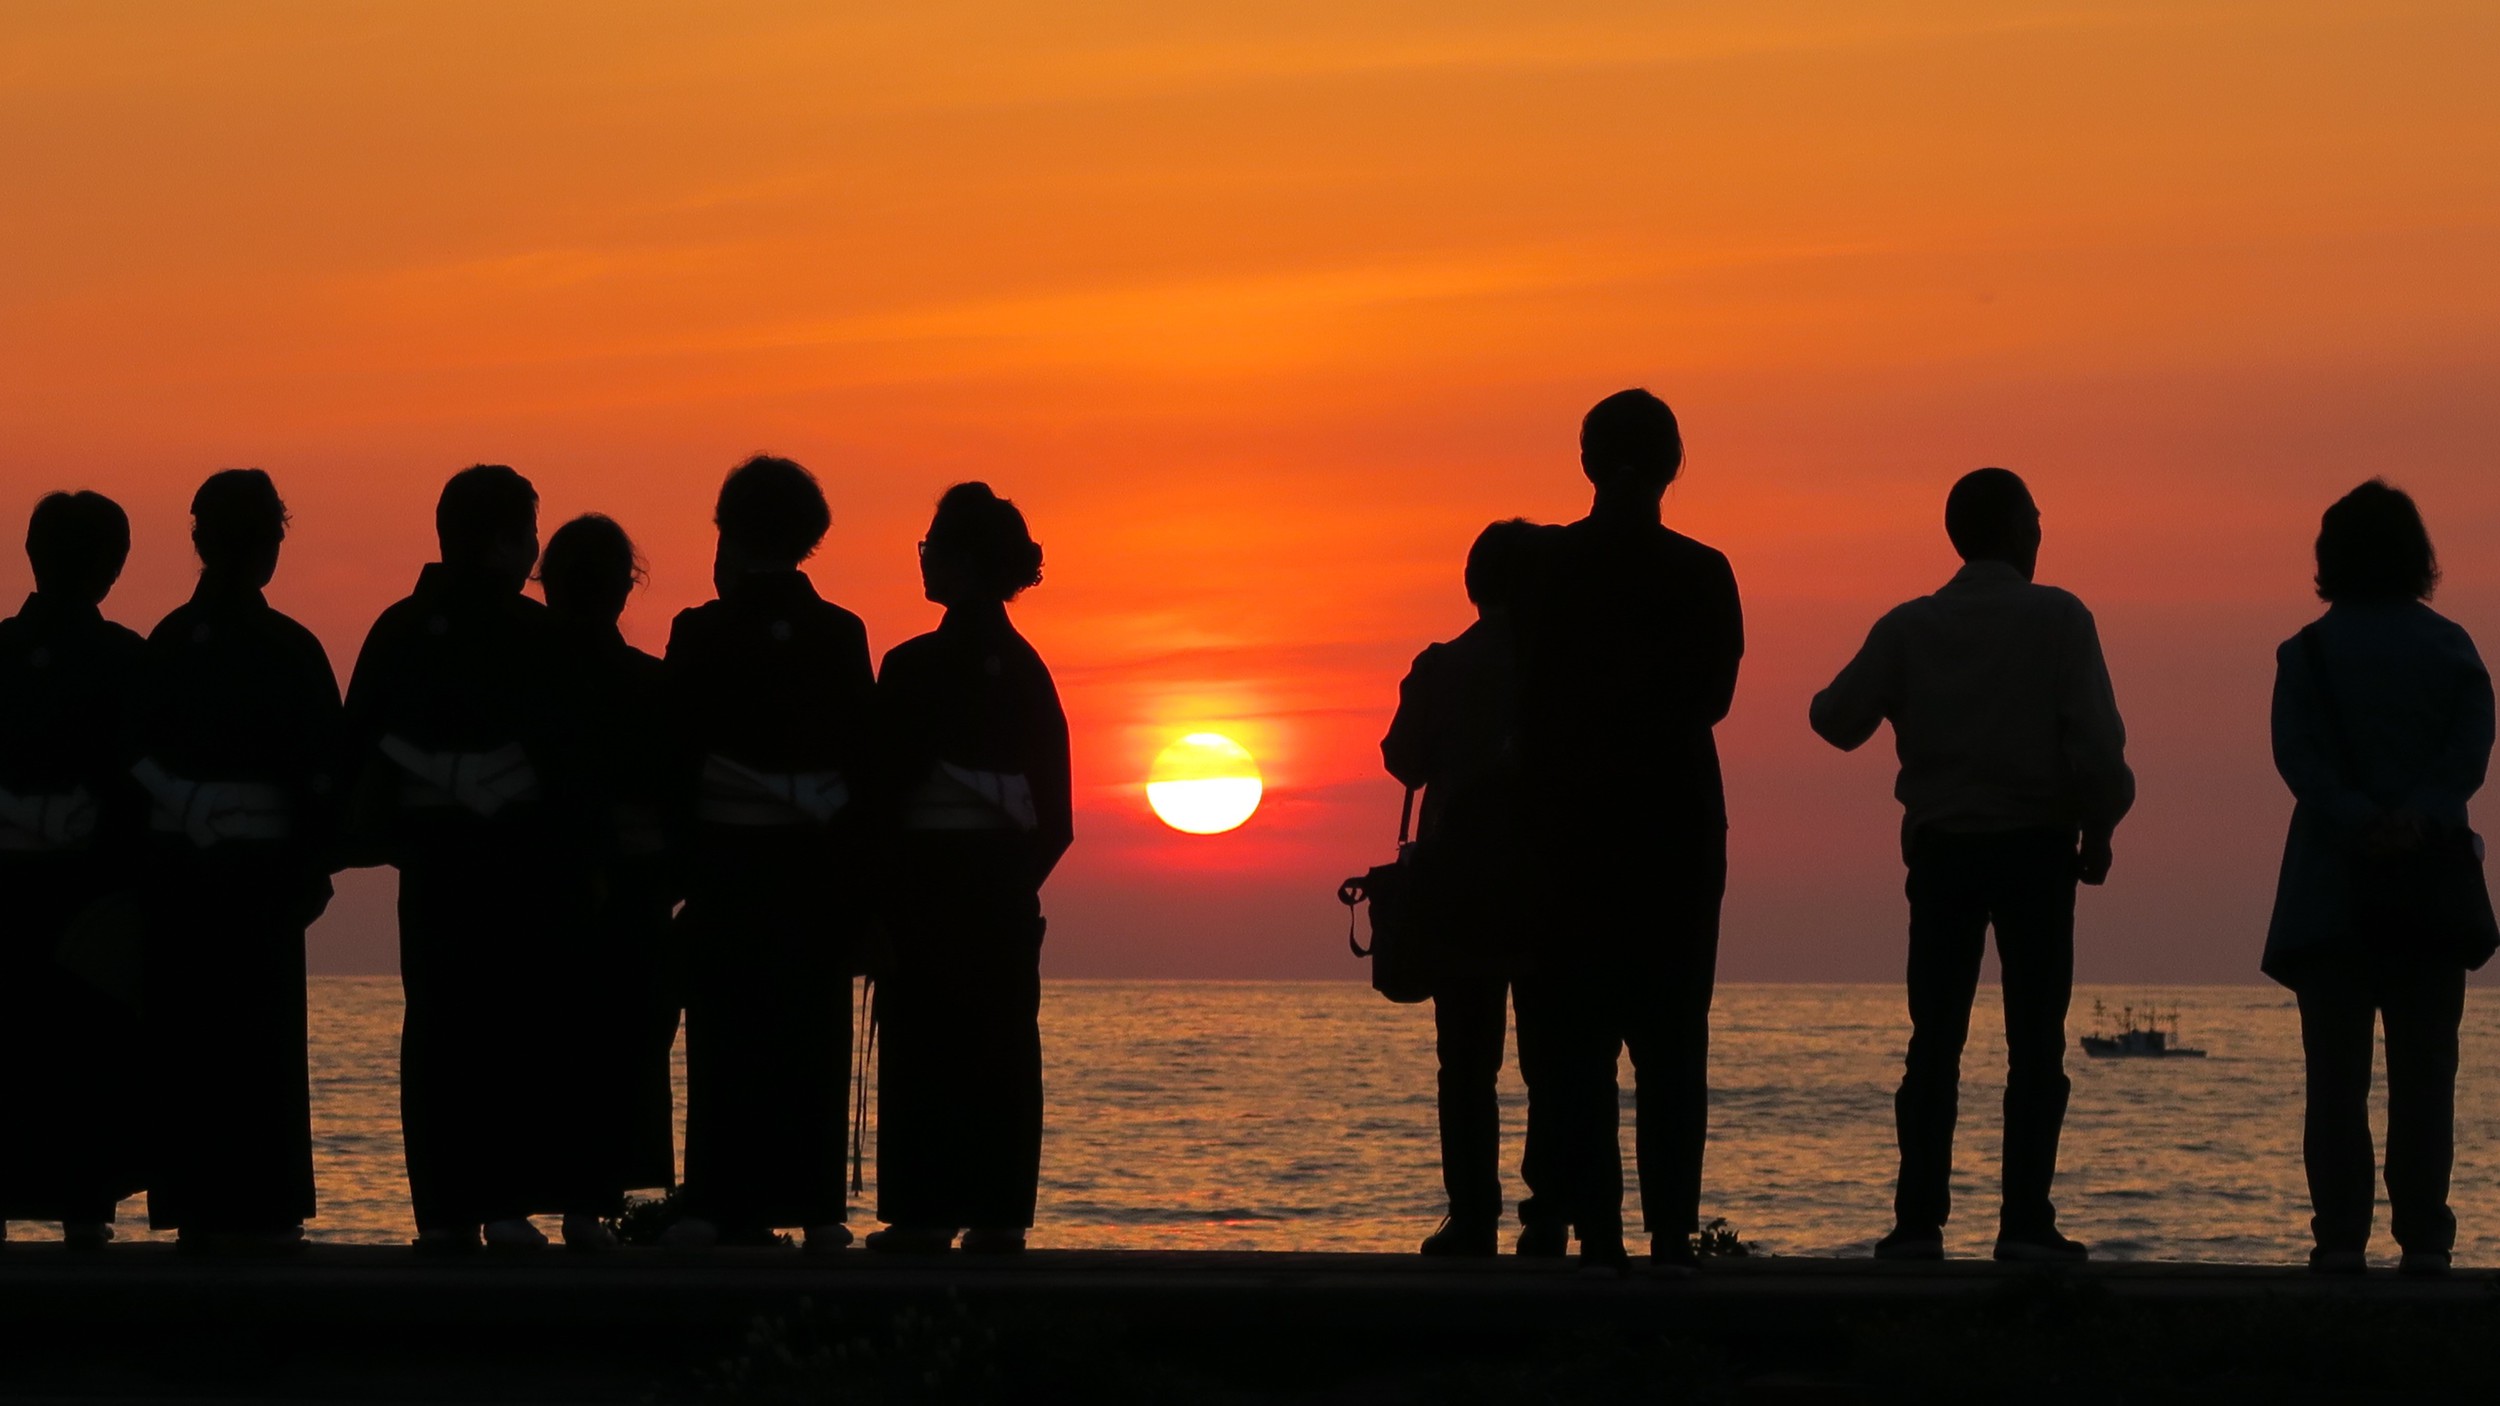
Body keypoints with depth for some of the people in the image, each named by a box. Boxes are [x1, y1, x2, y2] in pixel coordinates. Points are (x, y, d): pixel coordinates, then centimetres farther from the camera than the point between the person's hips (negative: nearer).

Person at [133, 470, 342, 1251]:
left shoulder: (166, 644, 2)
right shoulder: (289, 651, -8)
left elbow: (137, 759, 3)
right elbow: (322, 774, -9)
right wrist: (312, 868, 0)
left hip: (174, 875, 3)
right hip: (258, 874, -3)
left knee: (182, 1039, 9)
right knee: (262, 1041, 2)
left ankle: (191, 1202, 9)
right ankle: (256, 1208, 0)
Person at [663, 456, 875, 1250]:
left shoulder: (701, 636, -4)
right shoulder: (840, 637, 4)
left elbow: (677, 759, -6)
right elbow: (868, 761, 4)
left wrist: (674, 861, -1)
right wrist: (861, 876, 7)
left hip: (727, 860, -2)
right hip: (817, 866, 2)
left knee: (728, 1036, 0)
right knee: (811, 1037, 5)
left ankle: (732, 1205, -5)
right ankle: (814, 1206, 2)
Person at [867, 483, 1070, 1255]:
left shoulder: (916, 667, -10)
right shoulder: (1025, 669, 9)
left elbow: (889, 782, -10)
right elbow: (1055, 814, 10)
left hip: (931, 875, -6)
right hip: (1005, 885, 6)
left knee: (924, 1045, -4)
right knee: (1002, 1047, 6)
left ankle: (925, 1210, -6)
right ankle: (998, 1212, 5)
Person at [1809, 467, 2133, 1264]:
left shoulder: (1910, 627, 2)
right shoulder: (2058, 620, -6)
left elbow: (1837, 720, -2)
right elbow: (2096, 739, -13)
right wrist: (2099, 828, 1)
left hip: (1941, 846, 3)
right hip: (2035, 845, -3)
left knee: (1935, 1041, 6)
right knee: (2035, 1044, 1)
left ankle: (1918, 1220, -1)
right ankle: (2025, 1223, -7)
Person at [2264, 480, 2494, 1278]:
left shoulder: (2308, 652, 2)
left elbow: (2297, 752, -10)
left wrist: (2358, 821, -17)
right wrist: (2420, 815, -17)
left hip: (2334, 882, -1)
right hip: (2430, 880, 1)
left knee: (2337, 1075, 1)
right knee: (2423, 1071, 3)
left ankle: (2340, 1236, -5)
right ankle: (2424, 1237, -4)